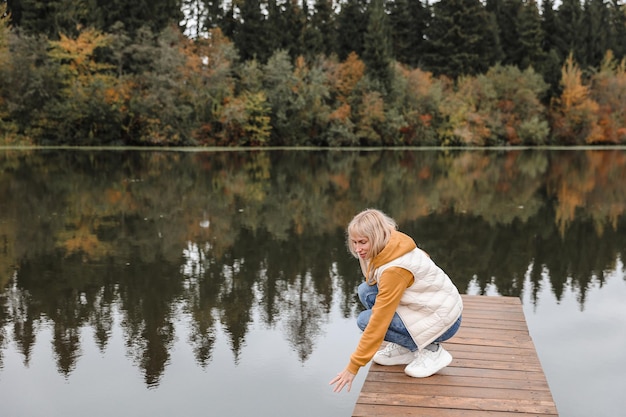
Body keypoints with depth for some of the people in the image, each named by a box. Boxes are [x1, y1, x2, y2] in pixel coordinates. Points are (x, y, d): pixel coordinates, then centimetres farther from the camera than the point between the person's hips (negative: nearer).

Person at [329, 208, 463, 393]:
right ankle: (404, 348, 5)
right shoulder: (394, 244, -5)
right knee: (366, 291, -6)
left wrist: (353, 367, -23)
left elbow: (378, 323, -28)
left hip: (443, 321, -9)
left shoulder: (395, 269, -29)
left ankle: (430, 349, -6)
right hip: (428, 303, 9)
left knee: (365, 320, -18)